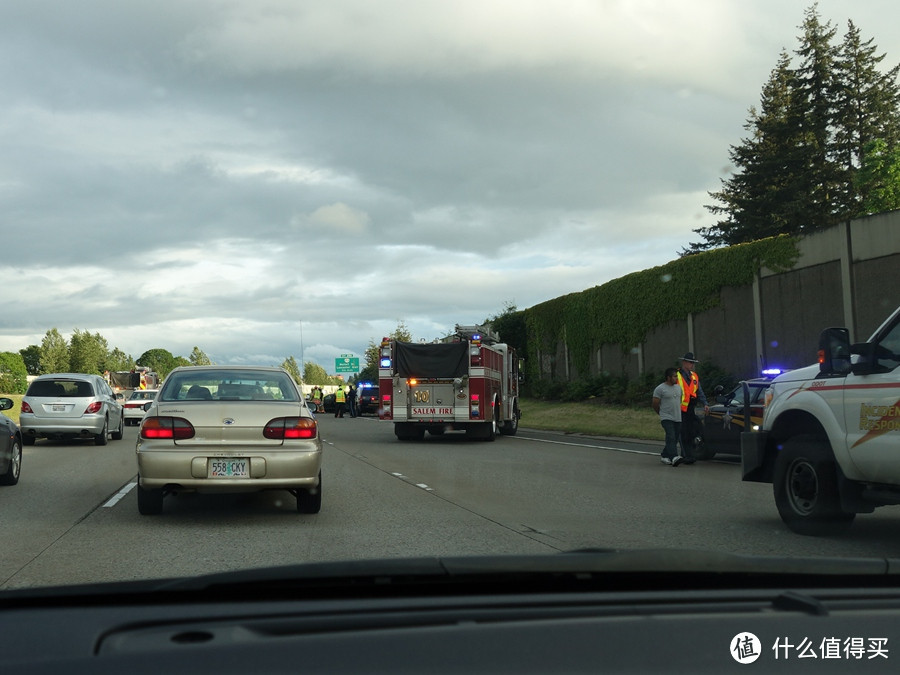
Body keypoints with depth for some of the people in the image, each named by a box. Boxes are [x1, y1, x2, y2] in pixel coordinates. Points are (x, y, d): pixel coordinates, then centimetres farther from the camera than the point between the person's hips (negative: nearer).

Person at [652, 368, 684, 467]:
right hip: (666, 418, -7)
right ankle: (674, 457, -32)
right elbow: (655, 404, -2)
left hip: (678, 418, 7)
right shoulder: (660, 389, -7)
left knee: (674, 439, 7)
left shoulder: (678, 387, 14)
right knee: (671, 438, -20)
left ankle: (664, 456, 21)